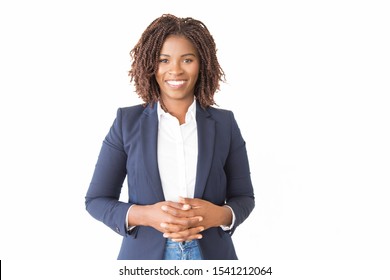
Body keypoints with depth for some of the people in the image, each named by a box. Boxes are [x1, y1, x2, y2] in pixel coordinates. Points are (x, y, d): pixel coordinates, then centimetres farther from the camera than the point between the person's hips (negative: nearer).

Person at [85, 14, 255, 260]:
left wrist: (220, 214, -18)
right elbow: (97, 199, -1)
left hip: (210, 256, 1)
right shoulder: (128, 121, -4)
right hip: (146, 257, 0)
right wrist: (145, 215, -19)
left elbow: (243, 197, 3)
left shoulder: (224, 123, -2)